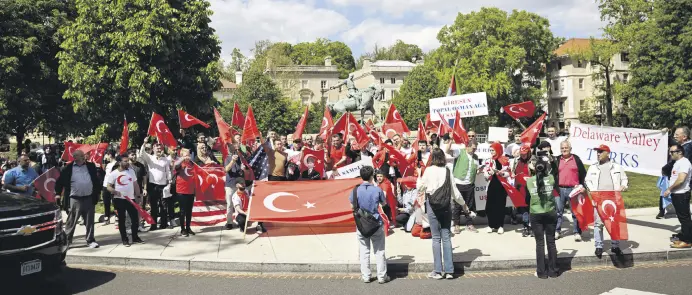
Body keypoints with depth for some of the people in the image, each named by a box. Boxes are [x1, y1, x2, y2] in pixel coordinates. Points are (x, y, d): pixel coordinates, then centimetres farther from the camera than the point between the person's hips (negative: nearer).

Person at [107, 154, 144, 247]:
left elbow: (135, 184, 12)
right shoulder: (114, 174, -6)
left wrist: (138, 196, 10)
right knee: (121, 219, 5)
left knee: (135, 218, 5)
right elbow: (109, 187, -4)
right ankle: (124, 239, 14)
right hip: (119, 199, -4)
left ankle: (135, 237, 20)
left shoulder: (131, 171, 6)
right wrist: (115, 192, -23)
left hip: (131, 199, 4)